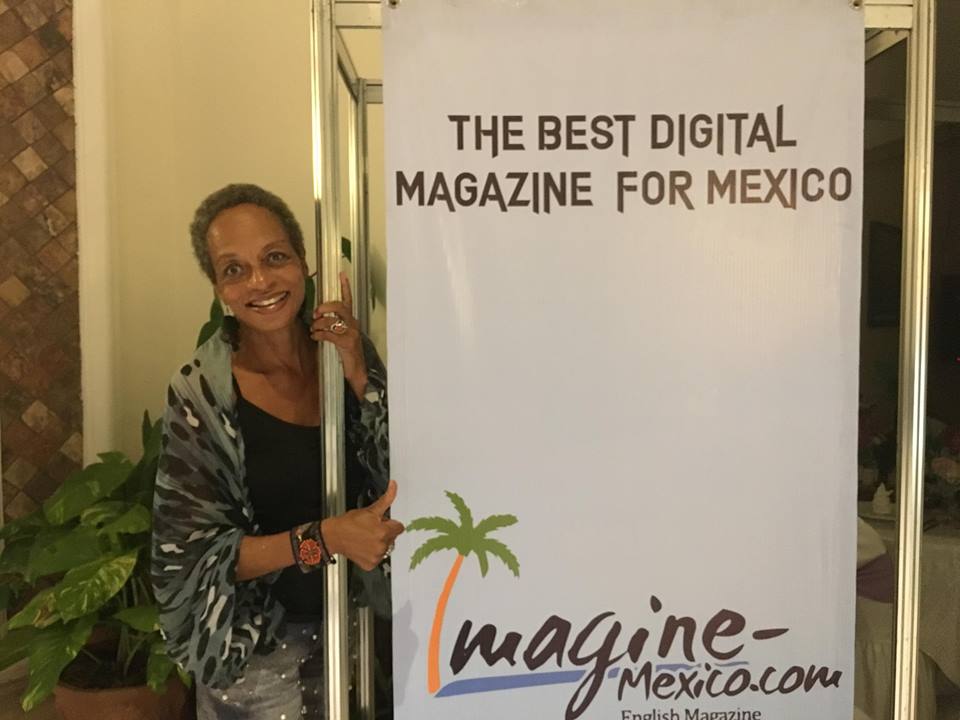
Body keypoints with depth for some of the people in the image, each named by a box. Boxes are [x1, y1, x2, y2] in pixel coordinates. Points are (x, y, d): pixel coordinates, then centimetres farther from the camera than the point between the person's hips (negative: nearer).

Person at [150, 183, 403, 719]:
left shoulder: (348, 353, -7)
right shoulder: (201, 394, -16)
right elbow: (192, 555, -13)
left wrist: (359, 374, -21)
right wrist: (323, 537, -27)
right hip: (259, 652, -3)